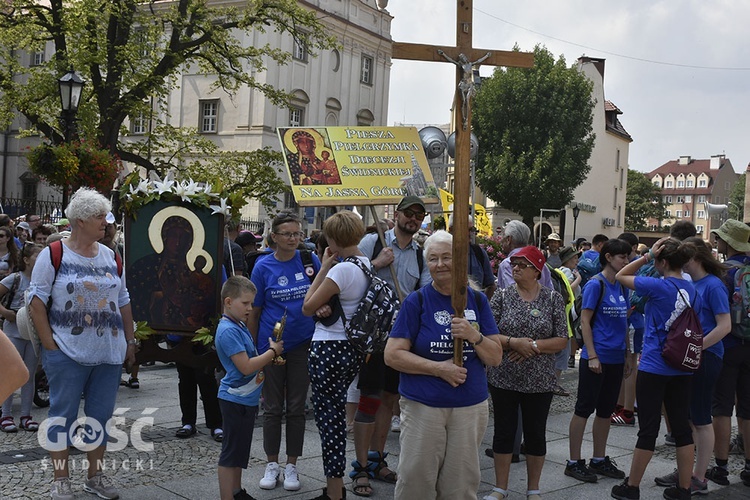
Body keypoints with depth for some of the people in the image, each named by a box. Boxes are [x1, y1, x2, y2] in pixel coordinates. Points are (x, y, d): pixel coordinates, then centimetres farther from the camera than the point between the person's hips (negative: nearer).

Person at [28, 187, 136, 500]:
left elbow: (123, 301, 15)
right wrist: (48, 343, -12)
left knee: (101, 414, 10)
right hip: (67, 353, -5)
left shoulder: (111, 257, 10)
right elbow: (37, 300, -7)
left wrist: (130, 340, 11)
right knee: (63, 414, 3)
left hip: (109, 353, 5)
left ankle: (95, 475, 23)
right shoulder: (53, 255, -5)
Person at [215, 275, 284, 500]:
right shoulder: (228, 331, -20)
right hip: (236, 400, -10)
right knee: (231, 452, -3)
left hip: (246, 399, 10)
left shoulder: (239, 327, 11)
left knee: (240, 450, 19)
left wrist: (269, 360, 4)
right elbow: (245, 366, -24)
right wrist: (272, 351, -14)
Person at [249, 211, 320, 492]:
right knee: (272, 408, 9)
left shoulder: (309, 260, -1)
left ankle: (291, 466, 21)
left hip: (302, 344, 1)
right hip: (272, 344, -1)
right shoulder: (264, 267, -4)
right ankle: (272, 464, 23)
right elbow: (254, 312, 0)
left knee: (296, 408, 9)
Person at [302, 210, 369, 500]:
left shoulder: (341, 269, -19)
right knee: (336, 414, 20)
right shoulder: (367, 265, 8)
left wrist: (324, 267, -8)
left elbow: (307, 308, -13)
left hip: (329, 350, -9)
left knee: (328, 417, 2)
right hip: (352, 349, 9)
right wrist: (326, 305, -9)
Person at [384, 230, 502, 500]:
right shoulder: (416, 302, -3)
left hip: (471, 408, 3)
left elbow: (495, 358, 4)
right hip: (423, 407, -2)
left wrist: (474, 336, -16)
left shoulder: (477, 300, 5)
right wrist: (439, 368, -16)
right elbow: (392, 355, -8)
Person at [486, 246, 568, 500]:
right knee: (504, 431, 9)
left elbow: (562, 341, -4)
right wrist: (514, 342, -21)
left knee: (536, 433, 10)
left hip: (539, 381, 0)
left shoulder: (553, 298, -2)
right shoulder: (502, 296, -2)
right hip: (504, 378, 0)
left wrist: (534, 346, -17)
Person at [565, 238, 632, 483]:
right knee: (584, 408, 1)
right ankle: (574, 462, 9)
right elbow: (584, 321, -12)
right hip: (597, 358, -7)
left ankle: (599, 460, 25)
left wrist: (627, 354, 14)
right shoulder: (595, 284, -10)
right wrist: (592, 356, -17)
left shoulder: (621, 286, 10)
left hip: (616, 359, 7)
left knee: (606, 410, 14)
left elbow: (623, 322, 16)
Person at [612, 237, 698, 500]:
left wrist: (647, 256, -8)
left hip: (653, 367, -6)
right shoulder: (693, 291, 5)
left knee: (648, 429, 2)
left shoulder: (658, 286, -16)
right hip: (682, 368, 6)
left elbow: (621, 276, -3)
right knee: (682, 428, 11)